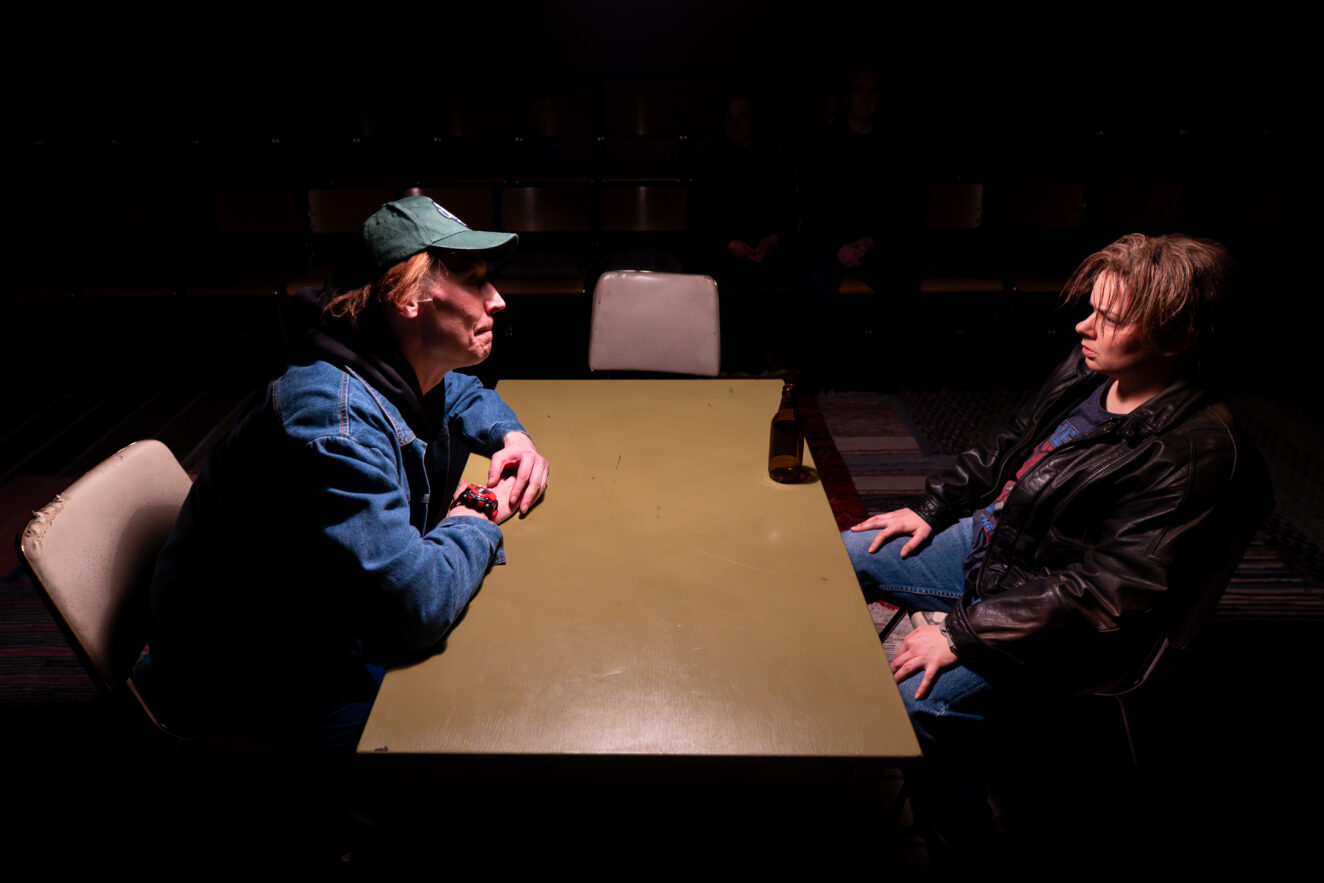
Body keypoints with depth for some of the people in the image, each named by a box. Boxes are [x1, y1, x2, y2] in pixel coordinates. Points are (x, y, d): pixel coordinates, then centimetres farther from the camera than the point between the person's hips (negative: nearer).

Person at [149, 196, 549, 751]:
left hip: (342, 621, 8)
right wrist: (477, 522, -18)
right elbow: (415, 607, -36)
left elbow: (464, 394, 21)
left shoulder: (404, 372, -4)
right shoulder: (335, 417, -32)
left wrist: (510, 435, 0)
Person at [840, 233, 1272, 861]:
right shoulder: (1086, 373, -3)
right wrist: (930, 510, 9)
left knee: (921, 700, -30)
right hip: (986, 540, 9)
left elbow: (1103, 595, -28)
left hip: (1059, 633, -8)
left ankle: (965, 856, -3)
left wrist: (962, 634, -27)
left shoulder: (1195, 455, -26)